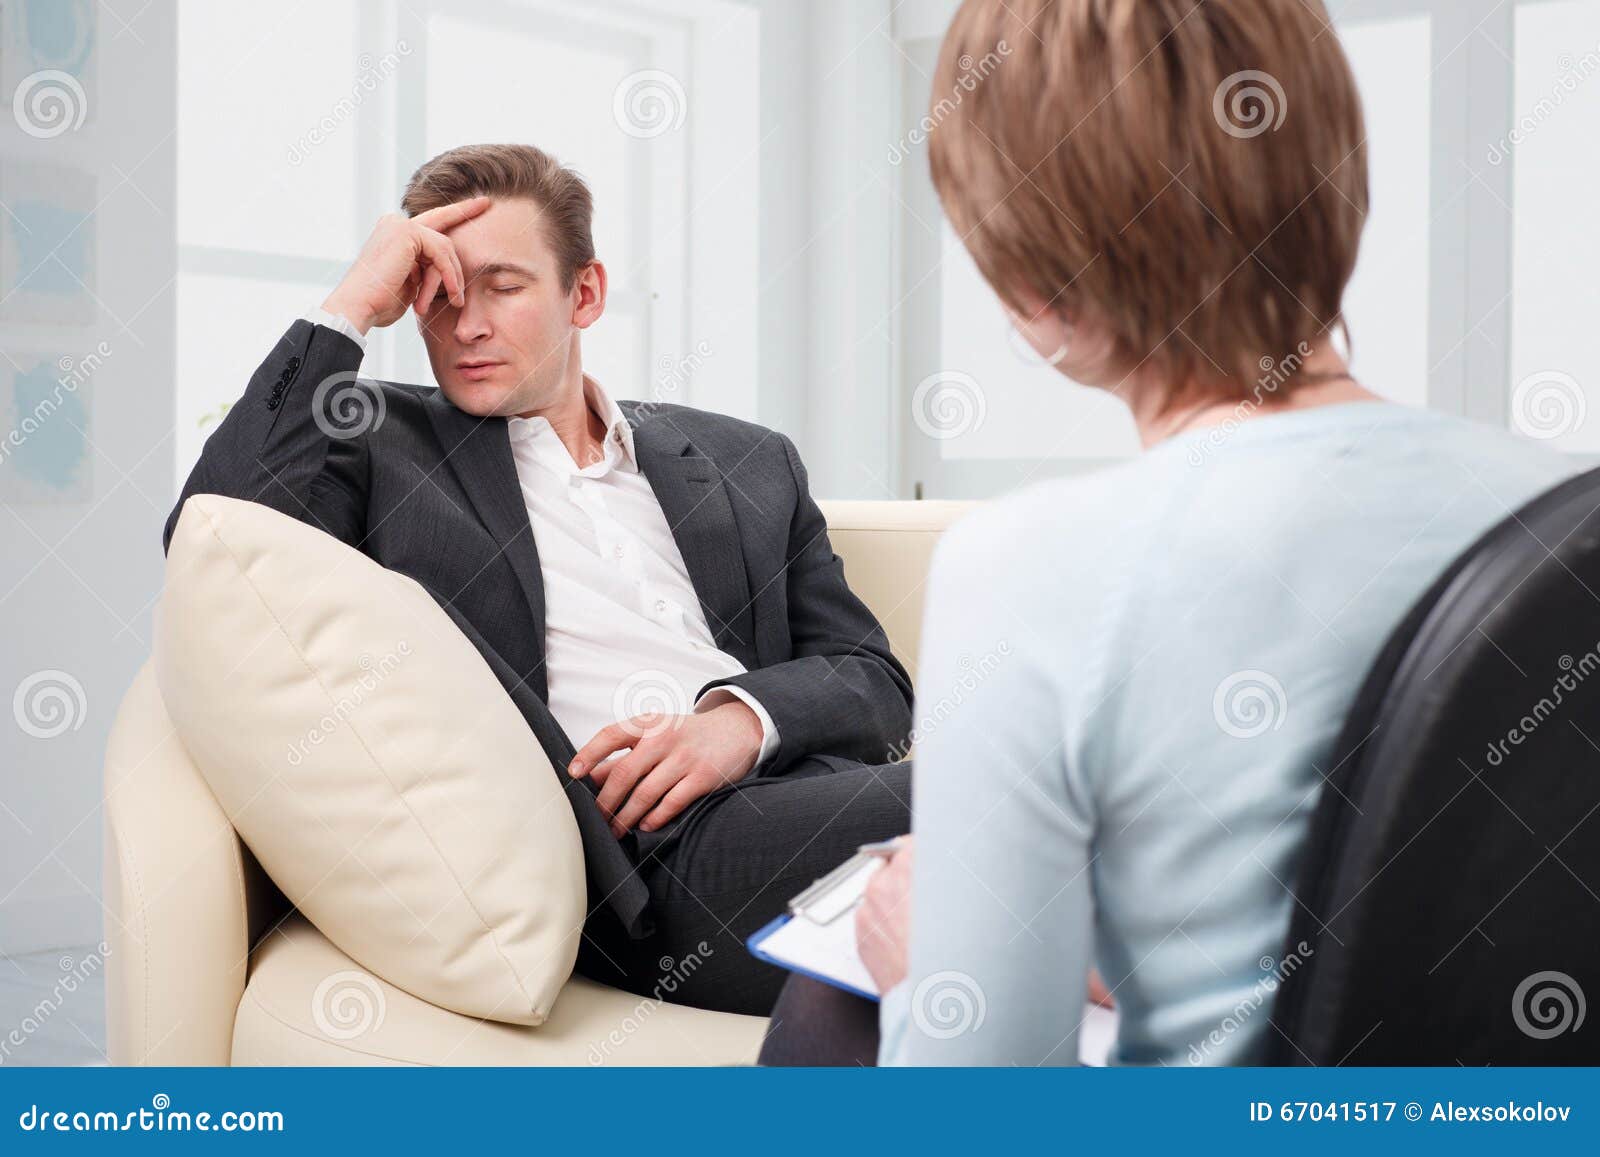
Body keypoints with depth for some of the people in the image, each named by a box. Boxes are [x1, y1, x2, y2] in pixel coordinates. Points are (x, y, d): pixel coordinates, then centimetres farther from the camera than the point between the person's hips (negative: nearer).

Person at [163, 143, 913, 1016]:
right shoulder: (382, 447, 15)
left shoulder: (747, 465, 23)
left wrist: (745, 715, -6)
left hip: (812, 781, 5)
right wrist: (351, 307, 2)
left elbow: (872, 675, 17)